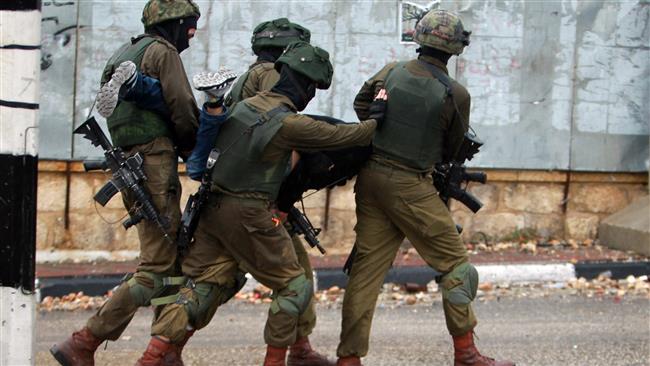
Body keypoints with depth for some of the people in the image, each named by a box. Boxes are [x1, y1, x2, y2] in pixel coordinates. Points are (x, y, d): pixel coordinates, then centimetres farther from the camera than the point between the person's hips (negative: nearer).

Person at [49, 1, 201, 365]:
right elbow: (184, 113, -10)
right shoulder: (163, 52, -5)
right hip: (155, 166, -10)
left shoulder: (123, 55, 23)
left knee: (174, 258, 14)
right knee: (157, 269, -10)